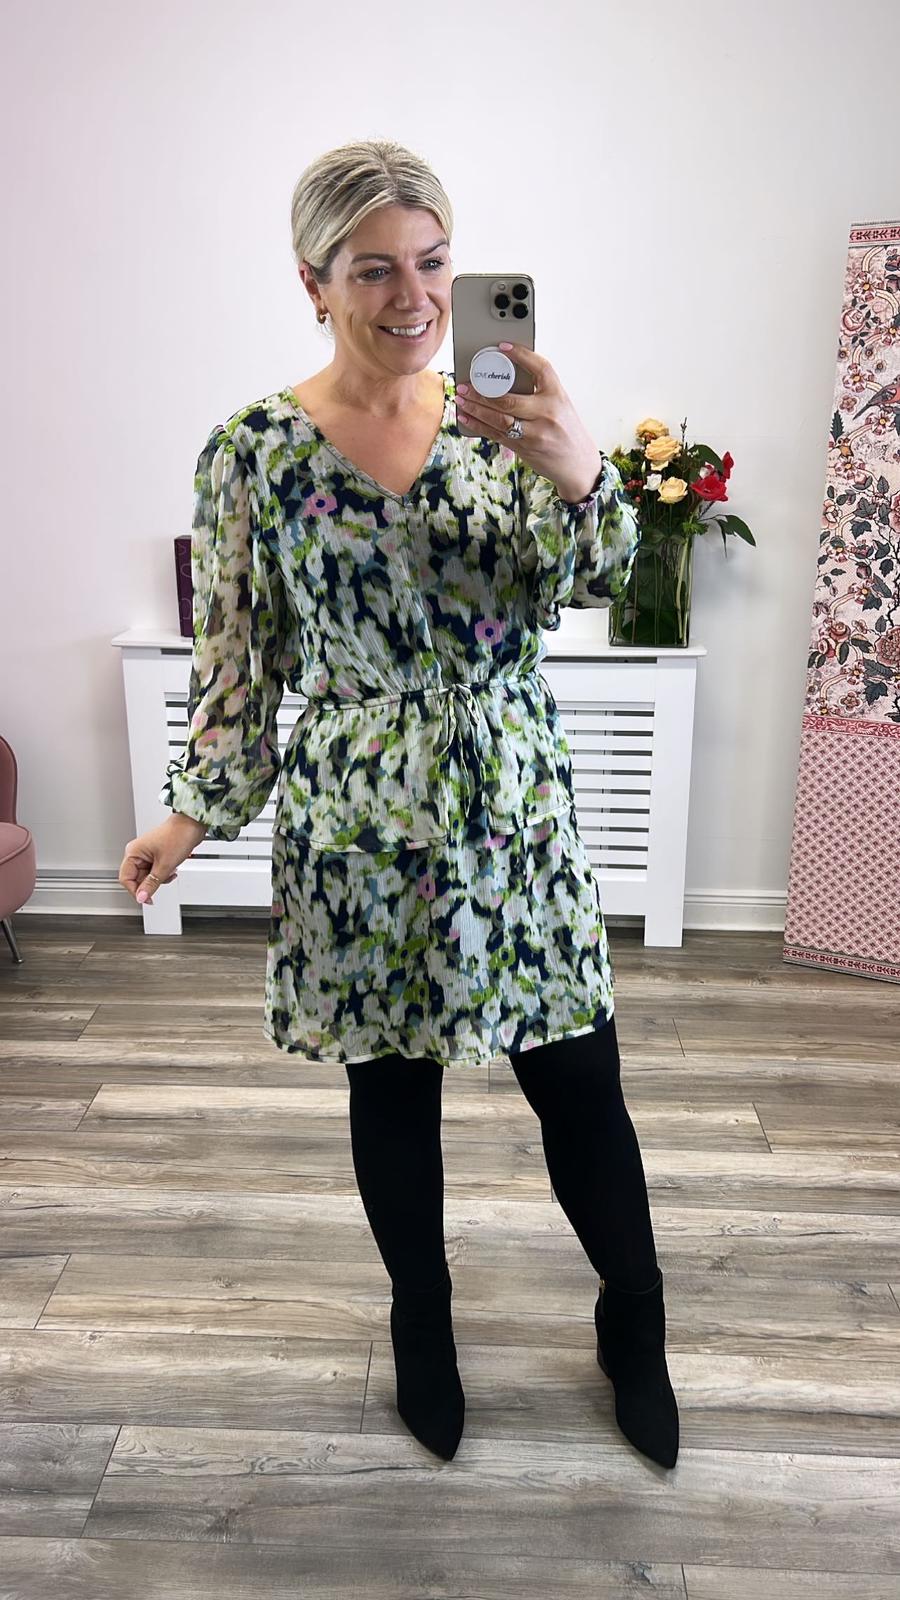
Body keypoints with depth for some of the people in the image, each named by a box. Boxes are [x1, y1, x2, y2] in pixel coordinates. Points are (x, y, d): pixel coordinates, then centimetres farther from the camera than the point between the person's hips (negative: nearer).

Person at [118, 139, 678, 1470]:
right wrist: (192, 816, 2)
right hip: (359, 823, -1)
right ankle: (423, 1324, 42)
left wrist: (579, 475, -30)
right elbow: (236, 659, 2)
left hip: (515, 809, 2)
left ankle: (635, 1324, 37)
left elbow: (589, 584, -10)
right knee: (392, 1088, 14)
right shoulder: (253, 451, -4)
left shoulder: (498, 415, 0)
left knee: (581, 1084, 9)